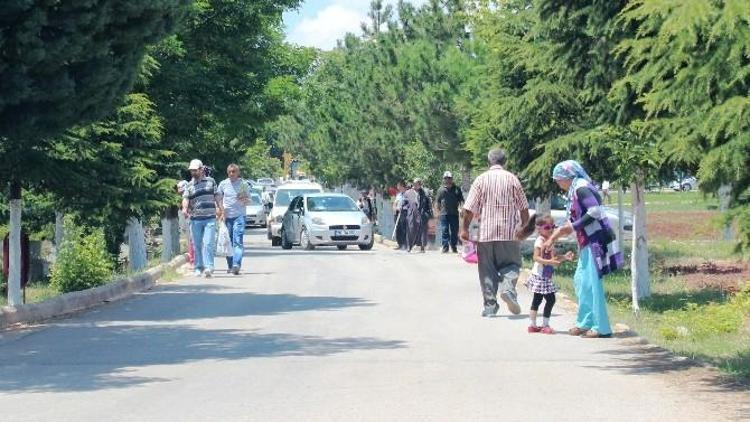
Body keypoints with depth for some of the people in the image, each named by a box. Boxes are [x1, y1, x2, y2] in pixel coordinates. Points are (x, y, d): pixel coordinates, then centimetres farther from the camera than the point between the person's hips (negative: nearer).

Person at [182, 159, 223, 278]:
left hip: (210, 218, -2)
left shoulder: (211, 181, 10)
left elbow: (216, 196, 17)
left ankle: (208, 267, -18)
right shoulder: (189, 185, 8)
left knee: (208, 243, -12)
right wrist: (185, 208, -24)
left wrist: (220, 208, 10)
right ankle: (199, 267, 17)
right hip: (195, 219, 2)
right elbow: (185, 198, -5)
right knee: (197, 245, 7)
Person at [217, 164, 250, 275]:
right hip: (227, 216, 2)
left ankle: (236, 265, -22)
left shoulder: (243, 184, 4)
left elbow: (248, 201, 8)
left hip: (239, 216, -2)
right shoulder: (223, 184, 8)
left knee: (237, 241, -13)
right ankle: (230, 266, 15)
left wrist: (243, 199, -14)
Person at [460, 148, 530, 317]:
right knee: (511, 265, 11)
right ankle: (508, 287, -17)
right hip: (509, 232, 0)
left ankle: (490, 306, 4)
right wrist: (524, 226, 18)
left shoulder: (481, 180, 1)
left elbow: (469, 209, -3)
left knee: (487, 271, 6)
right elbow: (523, 208, 3)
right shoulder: (512, 179, 2)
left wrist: (465, 229, 7)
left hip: (485, 233, 0)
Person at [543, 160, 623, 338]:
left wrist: (572, 227, -17)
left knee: (591, 282, -8)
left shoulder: (581, 188, -13)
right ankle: (585, 322, 22)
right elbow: (574, 220, 24)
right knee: (580, 280, 15)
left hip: (596, 241, -10)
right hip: (587, 243, 10)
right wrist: (553, 237, 26)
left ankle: (602, 328, -5)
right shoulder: (575, 191, 16)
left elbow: (594, 212, -24)